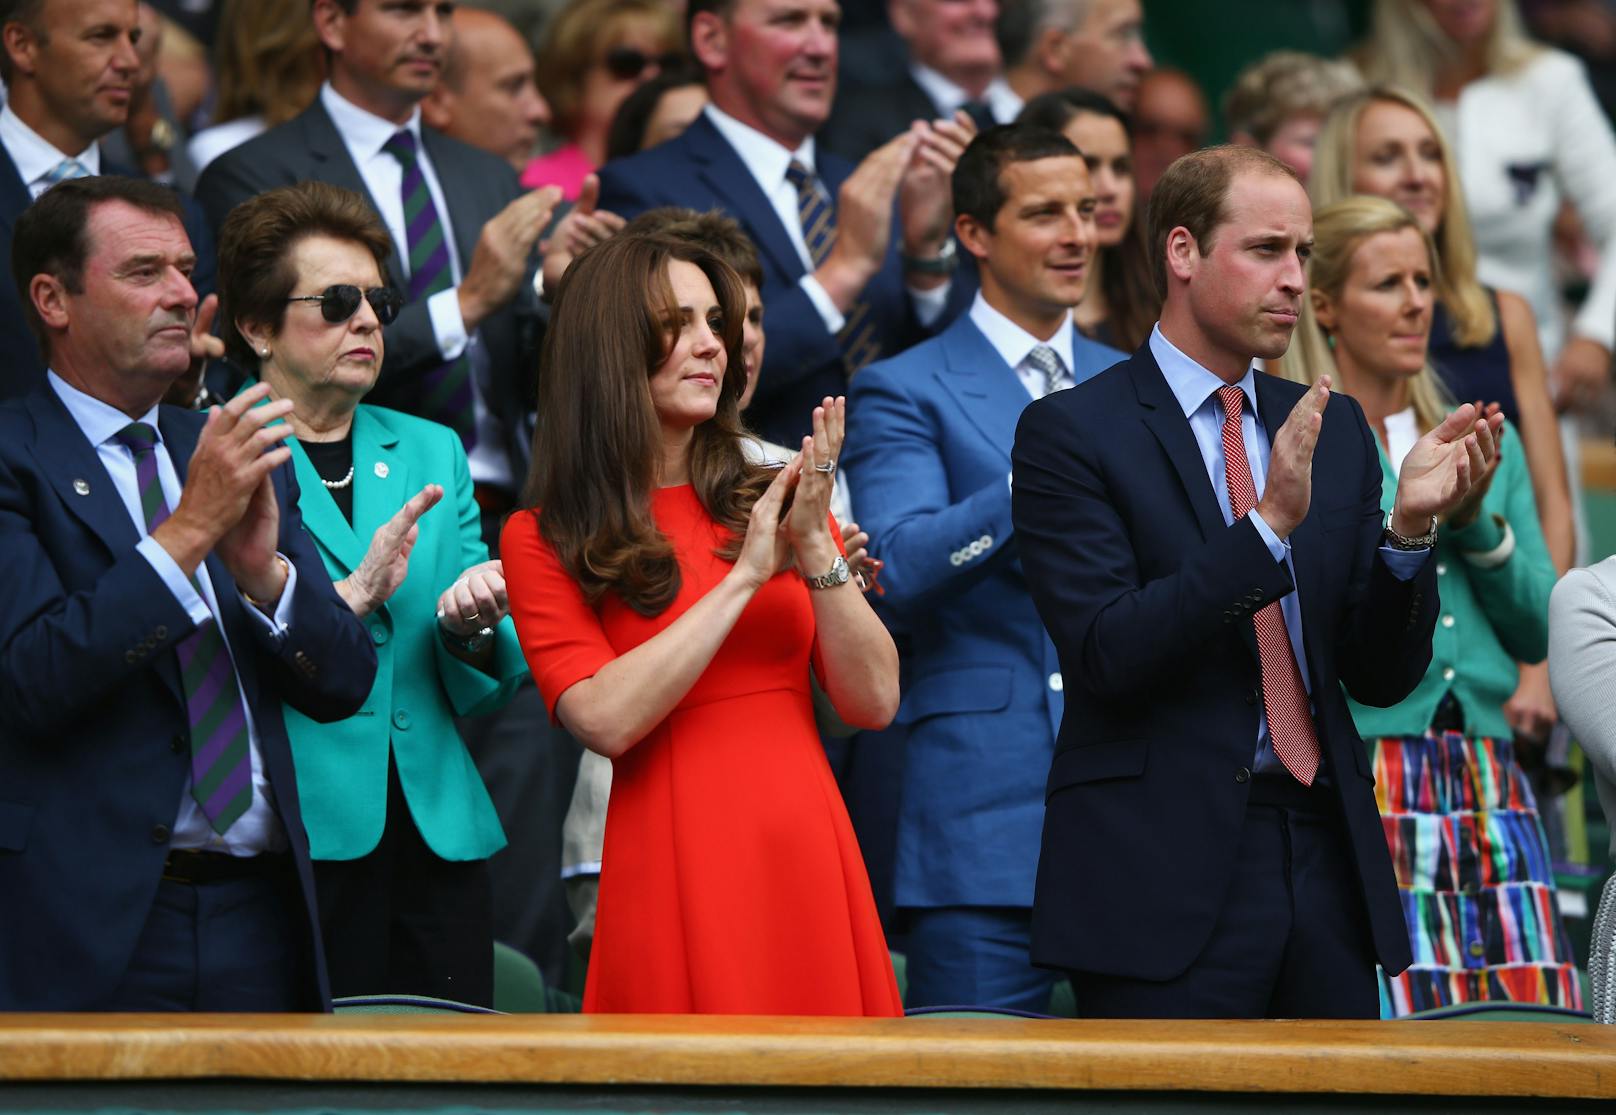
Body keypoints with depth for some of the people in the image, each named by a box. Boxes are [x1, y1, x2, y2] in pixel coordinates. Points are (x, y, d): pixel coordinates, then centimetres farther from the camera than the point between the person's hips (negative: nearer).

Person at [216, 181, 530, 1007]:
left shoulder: (431, 452, 18)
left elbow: (487, 690, 15)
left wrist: (476, 626, -5)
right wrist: (351, 596, -17)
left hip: (438, 837, 5)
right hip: (293, 839, -5)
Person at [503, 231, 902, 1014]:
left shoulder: (766, 501, 11)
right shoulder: (543, 540, 0)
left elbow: (873, 702, 2)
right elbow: (606, 719, -14)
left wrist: (815, 547, -11)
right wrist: (745, 575, -13)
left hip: (808, 862, 4)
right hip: (673, 870, -3)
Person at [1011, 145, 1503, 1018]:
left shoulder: (1335, 432, 13)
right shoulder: (1072, 432, -3)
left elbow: (1382, 676, 10)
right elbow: (1105, 653, -15)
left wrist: (1409, 527, -7)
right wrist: (1269, 525, -21)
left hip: (1326, 864, 5)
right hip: (1164, 874, -5)